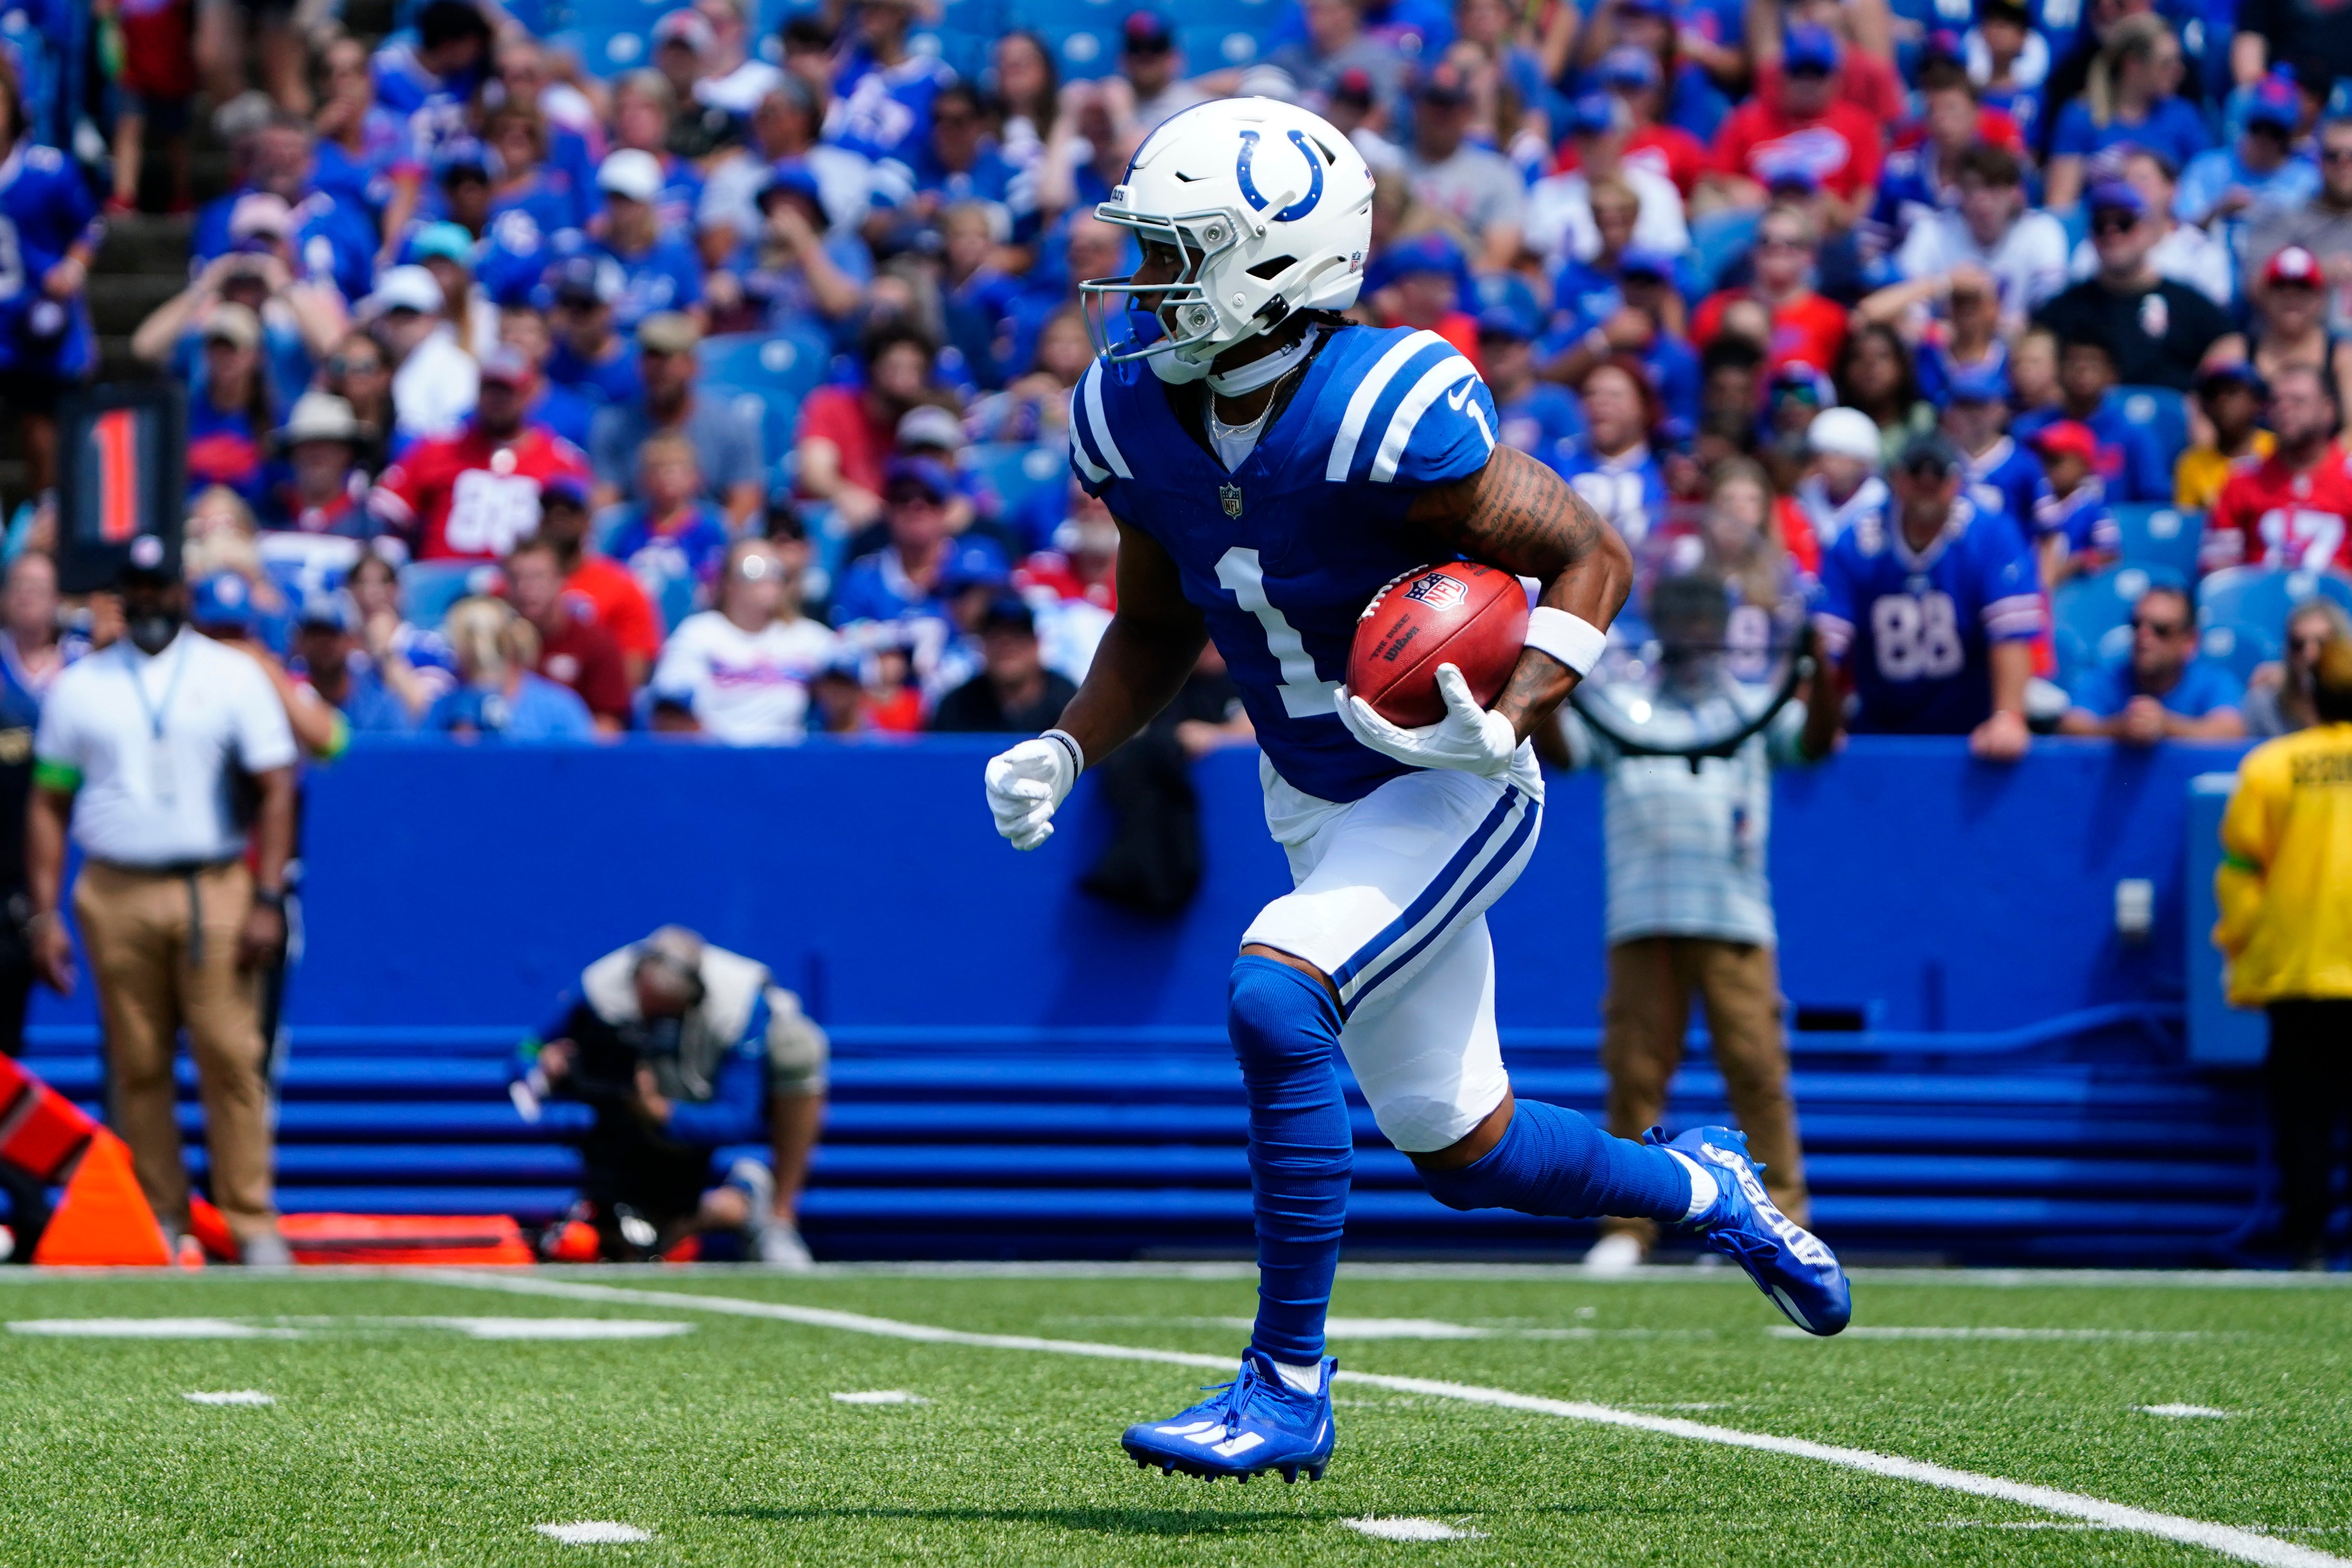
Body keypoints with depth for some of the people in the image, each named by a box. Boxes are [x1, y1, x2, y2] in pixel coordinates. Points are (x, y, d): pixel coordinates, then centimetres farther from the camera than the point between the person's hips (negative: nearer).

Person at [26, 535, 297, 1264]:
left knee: (231, 1056, -9)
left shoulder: (234, 676, 7)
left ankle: (252, 1222, -6)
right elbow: (49, 803, 11)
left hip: (215, 894, -2)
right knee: (137, 1066, 1)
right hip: (116, 896, 2)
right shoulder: (79, 686, 12)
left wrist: (268, 901, -7)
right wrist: (44, 913, 3)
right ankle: (159, 1223, 7)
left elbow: (276, 790, 3)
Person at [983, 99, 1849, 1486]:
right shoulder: (1138, 424, -5)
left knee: (1275, 1006, -28)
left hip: (1450, 793, -7)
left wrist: (1506, 725, -33)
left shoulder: (1385, 413, -27)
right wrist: (1066, 751, -5)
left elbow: (1592, 556, -19)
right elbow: (1156, 629, 11)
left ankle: (1289, 1387, -17)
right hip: (1314, 800, 8)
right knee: (1460, 1150, 12)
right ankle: (1704, 1191, 42)